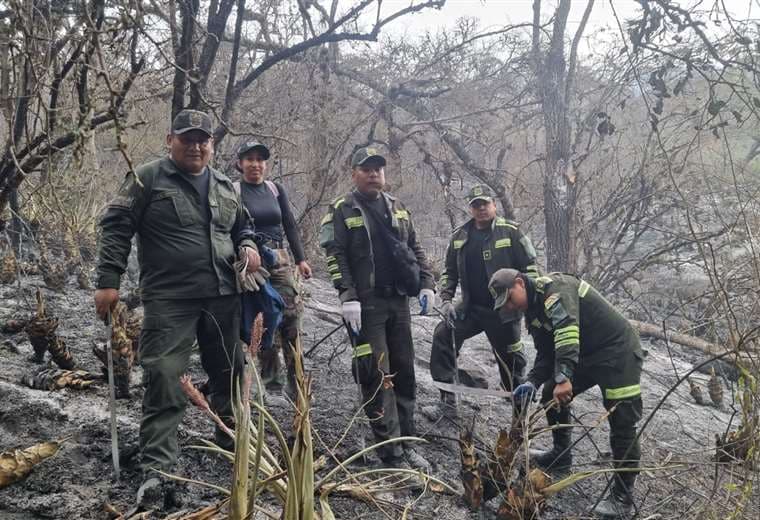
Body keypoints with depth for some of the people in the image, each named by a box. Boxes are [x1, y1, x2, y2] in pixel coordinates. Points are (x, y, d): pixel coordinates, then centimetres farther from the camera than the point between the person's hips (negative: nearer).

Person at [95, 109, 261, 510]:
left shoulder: (225, 187, 14)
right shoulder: (147, 179, -2)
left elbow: (242, 225, 26)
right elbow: (116, 226, -4)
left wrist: (247, 245, 3)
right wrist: (108, 281, -11)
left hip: (222, 297, 6)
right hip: (169, 301, -5)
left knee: (229, 374, 16)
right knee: (165, 382, -8)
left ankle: (232, 443, 38)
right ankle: (155, 471, -1)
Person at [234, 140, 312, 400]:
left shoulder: (276, 189, 13)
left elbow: (290, 226, 15)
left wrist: (301, 259, 9)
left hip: (280, 260, 4)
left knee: (291, 315, -3)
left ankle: (296, 383, 3)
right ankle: (271, 378, 6)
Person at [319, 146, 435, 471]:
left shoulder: (397, 208, 15)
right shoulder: (342, 211, -1)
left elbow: (415, 249, 19)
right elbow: (336, 257, -8)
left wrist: (426, 283, 7)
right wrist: (348, 297, -17)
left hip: (399, 301, 6)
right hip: (365, 305, -6)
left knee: (404, 373, 9)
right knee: (376, 377, -6)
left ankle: (406, 444, 20)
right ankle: (391, 452, 0)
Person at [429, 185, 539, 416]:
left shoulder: (510, 231, -6)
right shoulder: (460, 236, 6)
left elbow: (530, 266, -4)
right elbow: (449, 272, 14)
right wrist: (446, 300, 2)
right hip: (471, 308, 3)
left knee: (510, 356, 7)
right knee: (443, 335, -15)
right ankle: (447, 393, -6)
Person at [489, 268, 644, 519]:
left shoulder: (554, 287, -20)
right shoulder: (533, 312, 8)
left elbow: (567, 328, -35)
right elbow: (545, 355, 8)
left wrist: (563, 376, -42)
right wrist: (532, 382, -10)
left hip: (617, 350, -9)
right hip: (586, 355, 9)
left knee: (622, 422, -10)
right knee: (551, 395, 13)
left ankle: (623, 496, 0)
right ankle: (561, 455, 31)